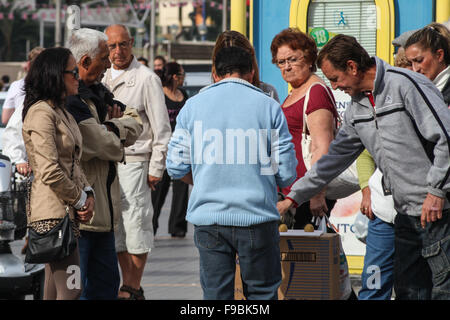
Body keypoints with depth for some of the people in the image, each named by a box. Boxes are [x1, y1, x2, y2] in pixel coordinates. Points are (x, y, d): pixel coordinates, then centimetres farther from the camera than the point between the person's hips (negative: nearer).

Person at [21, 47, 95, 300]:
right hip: (53, 213, -10)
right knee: (71, 290, -13)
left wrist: (88, 193, 6)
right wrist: (80, 200, -9)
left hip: (68, 212, 10)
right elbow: (50, 172, -20)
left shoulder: (63, 113, 19)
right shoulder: (41, 113, -13)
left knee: (55, 292, 10)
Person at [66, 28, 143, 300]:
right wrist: (117, 130, 2)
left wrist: (112, 127, -10)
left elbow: (135, 128, 12)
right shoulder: (69, 101, -19)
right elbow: (109, 146, -21)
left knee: (106, 283, 15)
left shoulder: (98, 92, 15)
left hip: (102, 213, 10)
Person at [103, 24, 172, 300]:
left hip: (133, 161, -6)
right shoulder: (102, 78, 14)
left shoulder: (146, 78, -5)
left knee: (135, 225, -5)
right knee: (116, 226, 8)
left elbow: (161, 129, -5)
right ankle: (126, 283, 15)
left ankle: (133, 289, 2)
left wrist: (156, 168, -8)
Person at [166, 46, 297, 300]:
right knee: (263, 293, 8)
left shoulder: (193, 106, 5)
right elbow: (286, 173, -1)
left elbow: (176, 167, 6)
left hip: (208, 217, 2)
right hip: (257, 217, -2)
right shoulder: (269, 107, 1)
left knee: (215, 294, 7)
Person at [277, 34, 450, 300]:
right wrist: (293, 198, 21)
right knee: (408, 289, 8)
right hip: (406, 213, 8)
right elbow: (335, 158, 22)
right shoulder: (357, 109, 15)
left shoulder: (405, 84, -11)